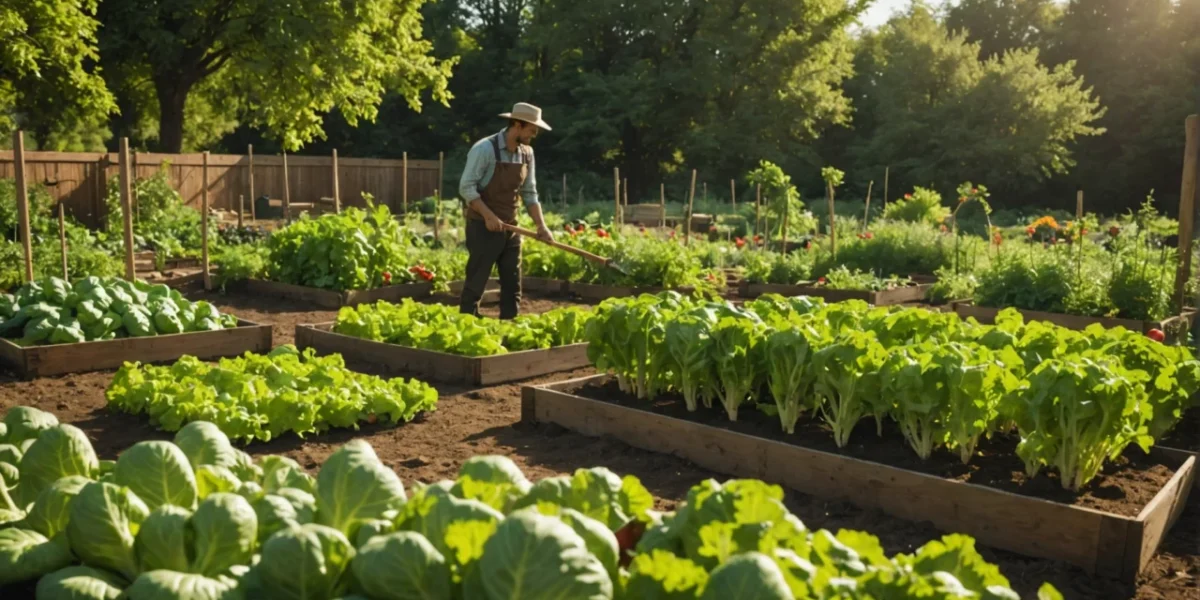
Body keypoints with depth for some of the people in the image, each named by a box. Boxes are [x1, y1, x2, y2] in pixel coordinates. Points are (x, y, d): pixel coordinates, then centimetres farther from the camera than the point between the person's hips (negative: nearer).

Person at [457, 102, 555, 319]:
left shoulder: (527, 153, 6)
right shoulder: (485, 149, -15)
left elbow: (529, 193, 10)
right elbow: (466, 187, -17)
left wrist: (541, 226, 0)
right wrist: (489, 215, -25)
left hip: (511, 227, 7)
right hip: (483, 226, -7)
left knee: (513, 284, 8)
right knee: (476, 283, -2)